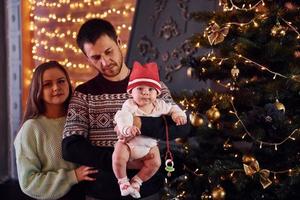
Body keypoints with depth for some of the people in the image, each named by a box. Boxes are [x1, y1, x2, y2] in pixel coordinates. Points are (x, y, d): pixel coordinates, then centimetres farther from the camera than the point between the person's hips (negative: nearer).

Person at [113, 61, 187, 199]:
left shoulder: (159, 105, -5)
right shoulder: (130, 105, -20)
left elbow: (172, 108, 11)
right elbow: (122, 116, -38)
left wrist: (178, 114, -13)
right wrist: (126, 128, -60)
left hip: (149, 144, 4)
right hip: (128, 142, -4)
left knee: (155, 163, -14)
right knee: (118, 157, -27)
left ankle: (136, 182, 7)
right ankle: (123, 181, 0)